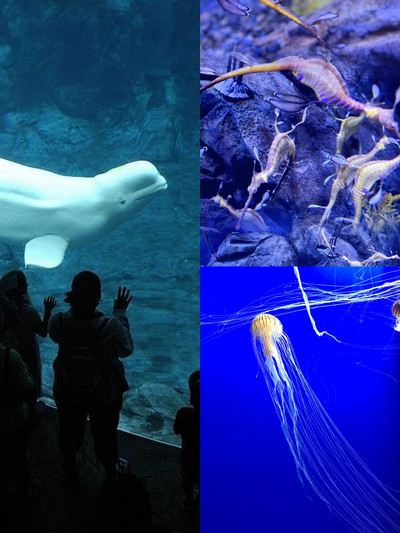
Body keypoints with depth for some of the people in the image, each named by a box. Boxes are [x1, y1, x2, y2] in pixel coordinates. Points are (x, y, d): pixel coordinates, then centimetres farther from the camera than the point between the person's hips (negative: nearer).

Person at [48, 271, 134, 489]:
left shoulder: (58, 322, -29)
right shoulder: (111, 327, -35)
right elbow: (126, 349, -14)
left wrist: (76, 305, -4)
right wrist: (120, 313, -8)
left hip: (67, 394, 2)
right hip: (104, 395, -1)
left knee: (70, 432, 30)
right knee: (105, 434, 27)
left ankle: (71, 473, 56)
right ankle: (111, 470, 54)